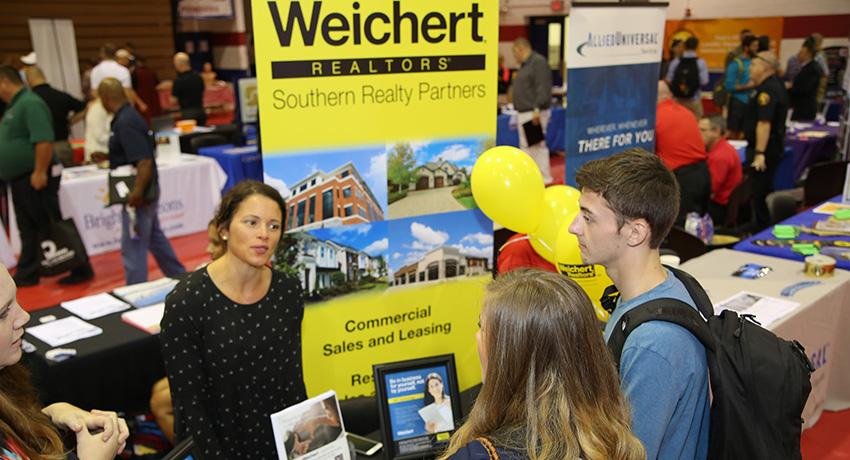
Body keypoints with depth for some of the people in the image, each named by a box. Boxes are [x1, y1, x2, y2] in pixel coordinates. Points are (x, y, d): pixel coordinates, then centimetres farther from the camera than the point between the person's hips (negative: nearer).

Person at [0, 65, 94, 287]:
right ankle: (26, 275, 21)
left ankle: (81, 269, 3)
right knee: (28, 230, 14)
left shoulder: (30, 104, -16)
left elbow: (44, 141, -26)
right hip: (20, 179, 10)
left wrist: (40, 172, -27)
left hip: (35, 179, -10)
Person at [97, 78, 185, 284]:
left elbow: (144, 162, -27)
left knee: (133, 248, 0)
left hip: (138, 195, -10)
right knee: (155, 237, 22)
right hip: (146, 190, 10)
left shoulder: (125, 123, -21)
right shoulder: (128, 116, 8)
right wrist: (107, 159, 21)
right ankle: (180, 279, 35)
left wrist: (136, 195, -27)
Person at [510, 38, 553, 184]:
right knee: (525, 146, 13)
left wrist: (537, 109, -25)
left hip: (534, 113, -11)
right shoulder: (525, 65, 20)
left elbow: (543, 88, -21)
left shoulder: (538, 62, -12)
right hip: (524, 113, 11)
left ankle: (544, 179, -4)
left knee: (538, 146, -9)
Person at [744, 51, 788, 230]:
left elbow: (764, 123, -28)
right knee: (764, 190, 18)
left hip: (765, 148, -11)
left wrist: (760, 153, -32)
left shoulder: (767, 90, -20)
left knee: (760, 193, -5)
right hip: (774, 145, 11)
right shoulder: (776, 85, 14)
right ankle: (764, 226, 27)